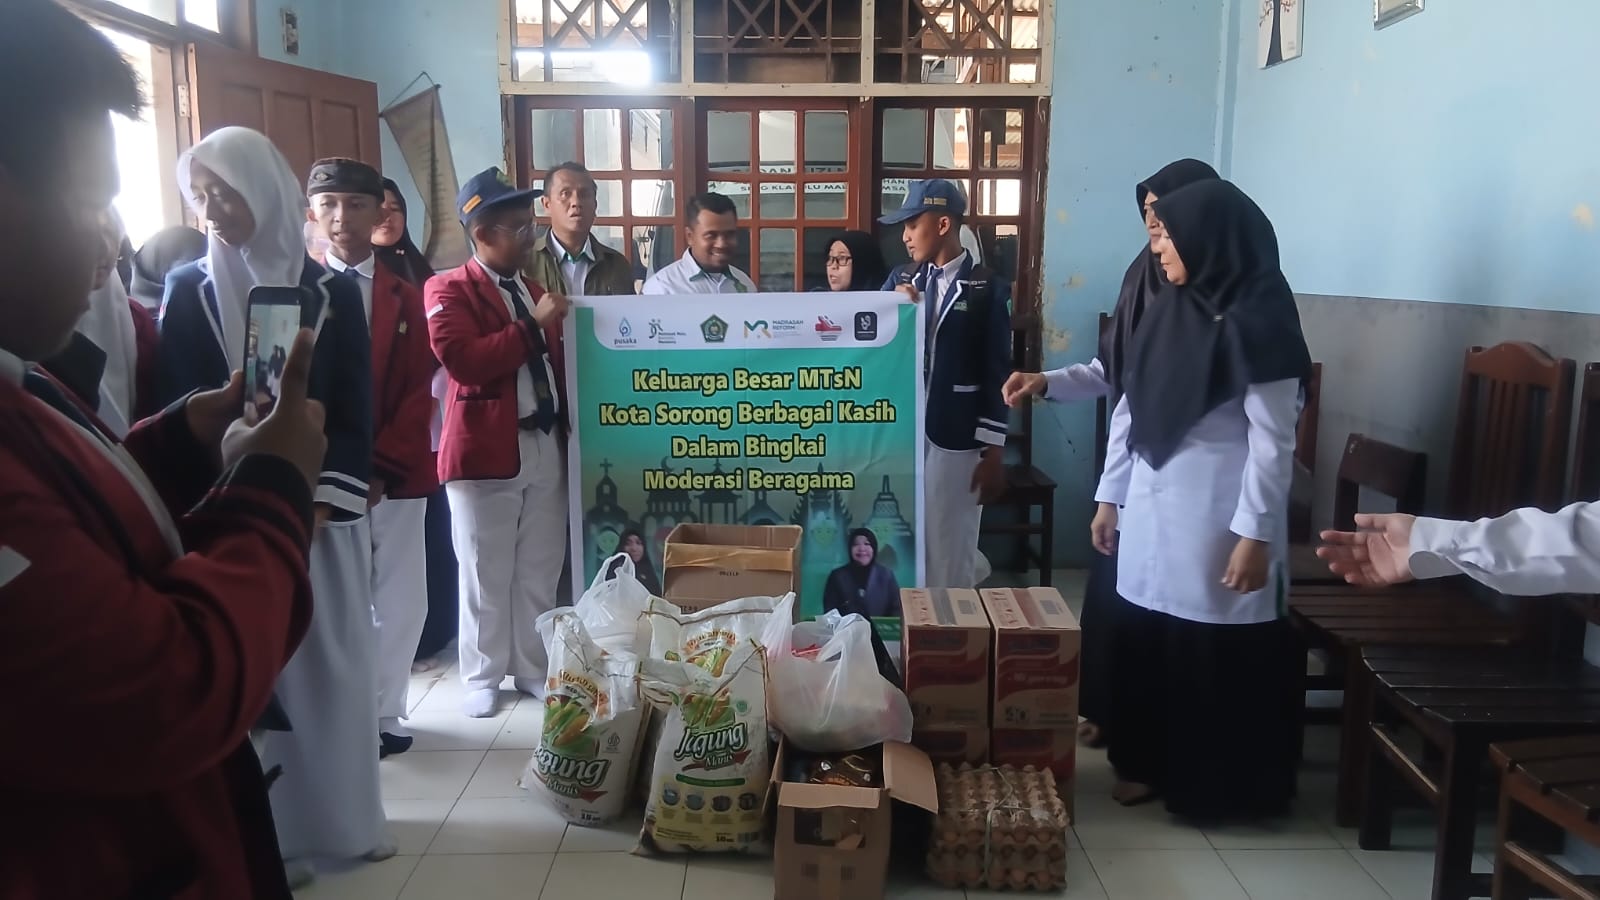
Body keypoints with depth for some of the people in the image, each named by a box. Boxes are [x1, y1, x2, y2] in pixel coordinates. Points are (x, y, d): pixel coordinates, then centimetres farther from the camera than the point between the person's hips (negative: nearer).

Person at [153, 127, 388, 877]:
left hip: (323, 512, 1)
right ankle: (273, 832, 16)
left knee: (334, 661, 9)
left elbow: (357, 415, 1)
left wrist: (323, 501, -10)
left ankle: (346, 815, 24)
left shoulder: (333, 293, 3)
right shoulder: (188, 292, 1)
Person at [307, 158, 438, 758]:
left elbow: (419, 394, 1)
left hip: (396, 475, 2)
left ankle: (385, 714, 22)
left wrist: (381, 469, -11)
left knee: (399, 601, 8)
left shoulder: (406, 299, 9)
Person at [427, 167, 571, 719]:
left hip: (546, 448, 6)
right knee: (486, 574, 4)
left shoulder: (534, 291, 18)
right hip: (486, 452, -6)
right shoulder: (449, 291, -4)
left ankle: (534, 669, 24)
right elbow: (461, 359, -20)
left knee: (540, 571, 11)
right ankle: (483, 677, 19)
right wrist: (532, 325, -18)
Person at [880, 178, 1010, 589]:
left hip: (956, 440, -4)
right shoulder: (901, 279, 8)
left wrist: (993, 452, -7)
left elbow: (996, 375, -5)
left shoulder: (986, 289, -5)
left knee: (950, 551, 5)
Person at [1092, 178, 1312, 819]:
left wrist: (1256, 532, -17)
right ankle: (1147, 762, 29)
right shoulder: (1169, 310, 8)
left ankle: (1222, 784, 21)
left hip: (1219, 514, -7)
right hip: (1153, 506, 7)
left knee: (1218, 653, 4)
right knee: (1145, 638, 12)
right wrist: (1110, 496, 13)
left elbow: (1273, 438, -15)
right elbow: (1129, 410, 12)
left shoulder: (1257, 320, -13)